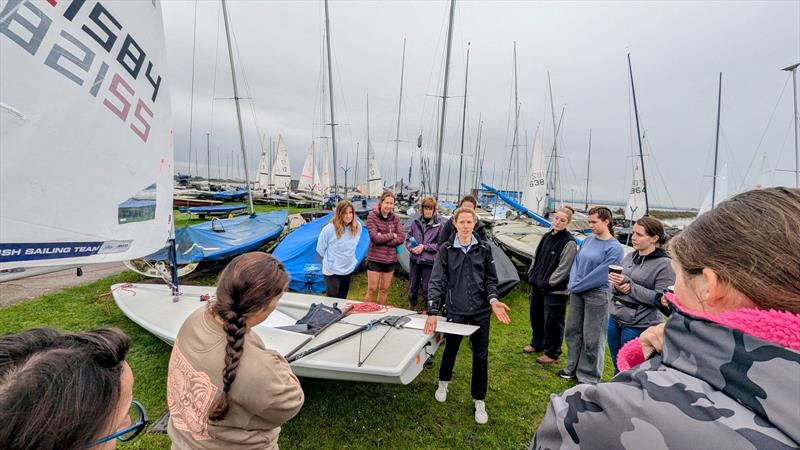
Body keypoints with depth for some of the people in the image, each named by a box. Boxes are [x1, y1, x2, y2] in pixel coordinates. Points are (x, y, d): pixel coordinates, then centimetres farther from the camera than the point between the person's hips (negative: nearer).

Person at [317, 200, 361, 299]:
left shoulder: (357, 227, -10)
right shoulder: (329, 229, -24)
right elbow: (320, 250, -8)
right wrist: (331, 259, 3)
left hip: (348, 269, 5)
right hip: (332, 271, -4)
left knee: (342, 299, 21)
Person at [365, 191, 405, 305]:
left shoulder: (395, 218, 3)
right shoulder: (372, 216, -8)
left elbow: (402, 238, -6)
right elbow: (375, 237, -18)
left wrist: (383, 239, -15)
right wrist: (392, 235, -8)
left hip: (390, 259, 4)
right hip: (375, 258, -4)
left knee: (384, 289, 14)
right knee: (371, 289, 1)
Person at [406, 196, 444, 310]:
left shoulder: (439, 224, -7)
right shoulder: (416, 222, 4)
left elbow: (440, 244, -8)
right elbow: (408, 239, 10)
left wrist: (424, 247, -14)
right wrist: (411, 248, -9)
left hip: (429, 261, -4)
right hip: (415, 259, 4)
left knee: (426, 289, 3)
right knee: (413, 286, 17)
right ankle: (411, 307, 38)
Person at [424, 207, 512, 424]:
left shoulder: (484, 249, -1)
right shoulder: (446, 250, -6)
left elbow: (491, 279, 5)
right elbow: (436, 282, -9)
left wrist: (493, 300, -14)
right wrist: (433, 311, -16)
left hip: (480, 311, 1)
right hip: (455, 310, -1)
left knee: (481, 356, 8)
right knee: (451, 349, 17)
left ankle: (479, 401, 28)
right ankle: (443, 382, 47)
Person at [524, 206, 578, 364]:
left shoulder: (569, 242, -15)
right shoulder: (547, 236, 8)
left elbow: (563, 268, -17)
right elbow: (536, 257, 15)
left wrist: (548, 283, -15)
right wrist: (531, 276, 7)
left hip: (555, 290, -7)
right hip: (538, 286, 8)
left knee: (552, 322, 4)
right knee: (536, 316, 19)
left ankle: (552, 353, 23)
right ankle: (537, 343, 40)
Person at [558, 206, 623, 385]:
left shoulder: (614, 248, -14)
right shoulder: (588, 240, 5)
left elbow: (600, 274, -18)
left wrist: (578, 286, -12)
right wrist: (572, 283, -5)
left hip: (597, 295, -7)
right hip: (577, 292, 7)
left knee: (592, 338, 4)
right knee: (573, 330, 16)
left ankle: (588, 377, 20)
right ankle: (572, 368, 34)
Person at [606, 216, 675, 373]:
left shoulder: (664, 264, -11)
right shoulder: (629, 256, 5)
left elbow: (660, 298, -16)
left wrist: (629, 285, -20)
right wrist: (618, 287, -10)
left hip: (638, 326, -5)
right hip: (615, 319, 6)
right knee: (617, 367, 19)